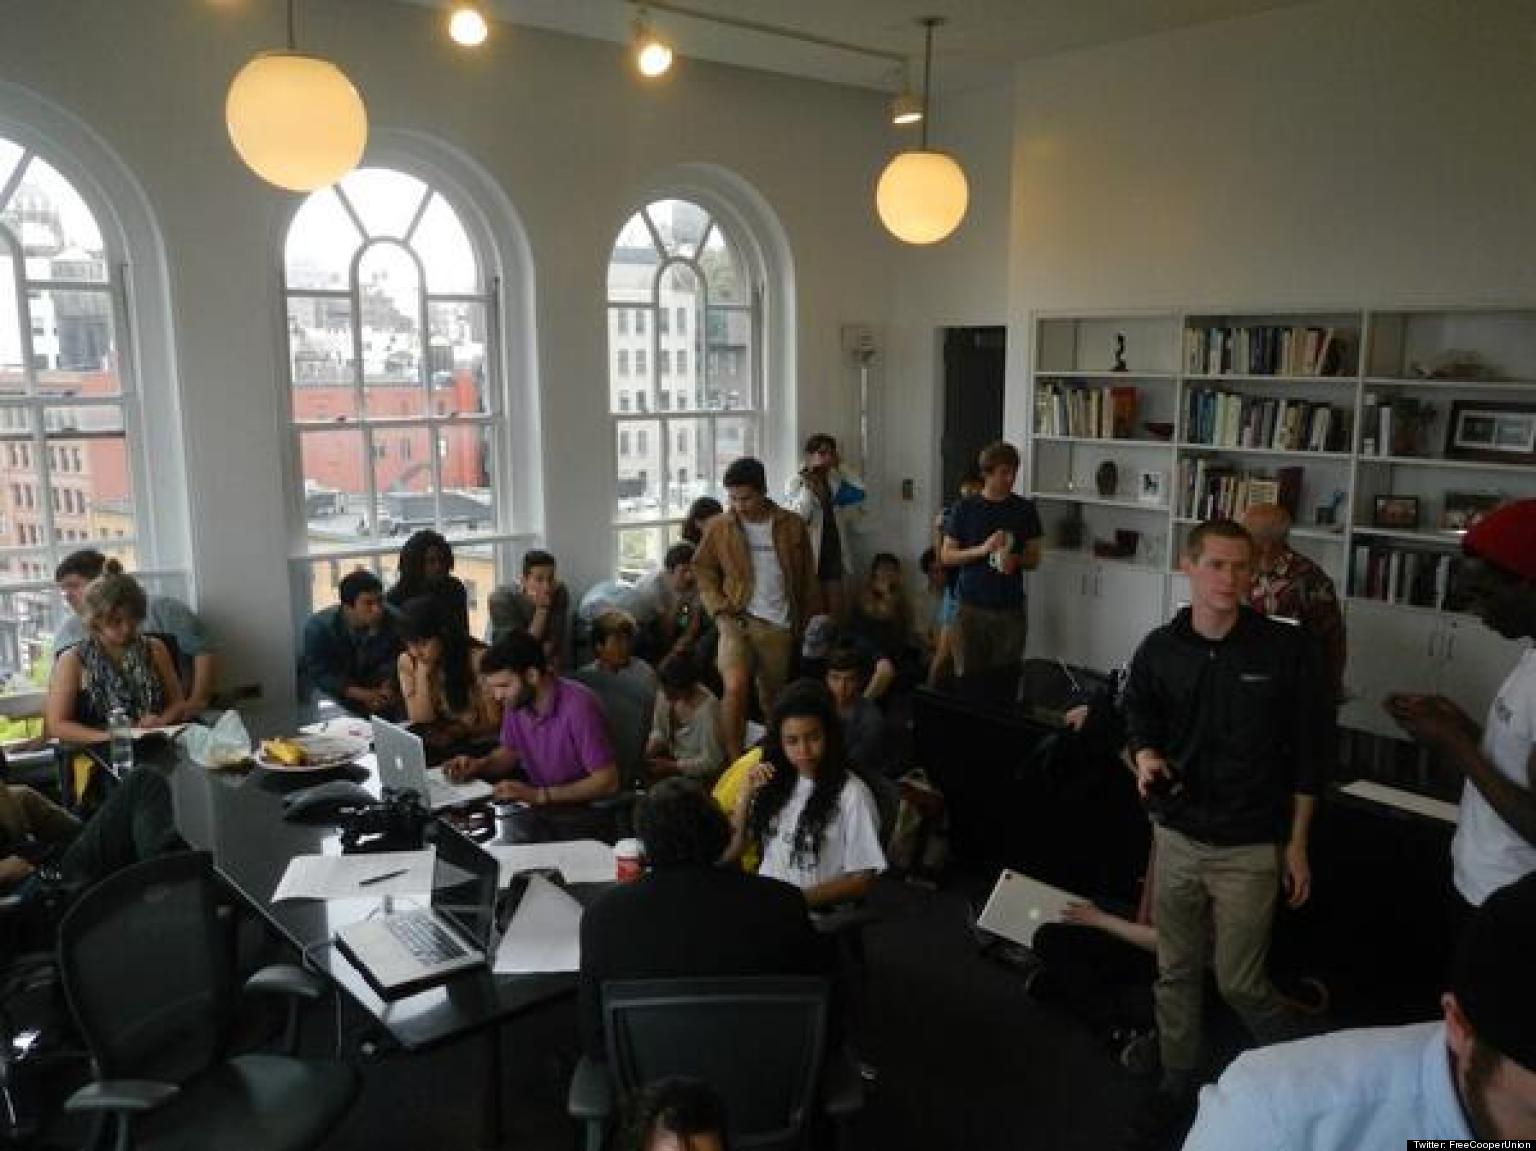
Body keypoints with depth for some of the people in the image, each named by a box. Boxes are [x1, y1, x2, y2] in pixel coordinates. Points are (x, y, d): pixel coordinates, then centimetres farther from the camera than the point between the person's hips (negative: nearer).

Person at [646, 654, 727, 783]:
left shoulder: (707, 708, -25)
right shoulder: (665, 695, -7)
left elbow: (711, 761, -21)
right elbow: (659, 731, 9)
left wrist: (672, 767, -24)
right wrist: (651, 748, -11)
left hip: (699, 776, -6)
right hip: (673, 759, 6)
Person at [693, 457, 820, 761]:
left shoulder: (792, 526, 2)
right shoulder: (720, 529, 1)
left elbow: (807, 581, 8)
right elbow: (703, 571, 6)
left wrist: (810, 624, 7)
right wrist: (719, 609, -8)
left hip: (779, 626, 2)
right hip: (738, 621, -2)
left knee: (773, 698, 13)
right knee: (736, 687, -24)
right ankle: (735, 761, -12)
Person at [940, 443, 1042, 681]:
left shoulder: (1025, 509, 4)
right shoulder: (964, 509, -1)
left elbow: (1034, 558, 9)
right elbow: (946, 555, 0)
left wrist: (1015, 560, -13)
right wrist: (983, 549, -15)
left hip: (1011, 608, 1)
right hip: (972, 607, -1)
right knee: (969, 675, 1)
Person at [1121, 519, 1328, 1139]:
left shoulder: (1285, 649, -11)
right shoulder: (1159, 650, -3)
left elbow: (1306, 753, -4)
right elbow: (1140, 723, 13)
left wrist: (1297, 845, -3)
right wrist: (1146, 758, -11)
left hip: (1251, 848, -3)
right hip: (1177, 838, 3)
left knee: (1239, 982, 4)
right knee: (1175, 972, 14)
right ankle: (1178, 1085, 35)